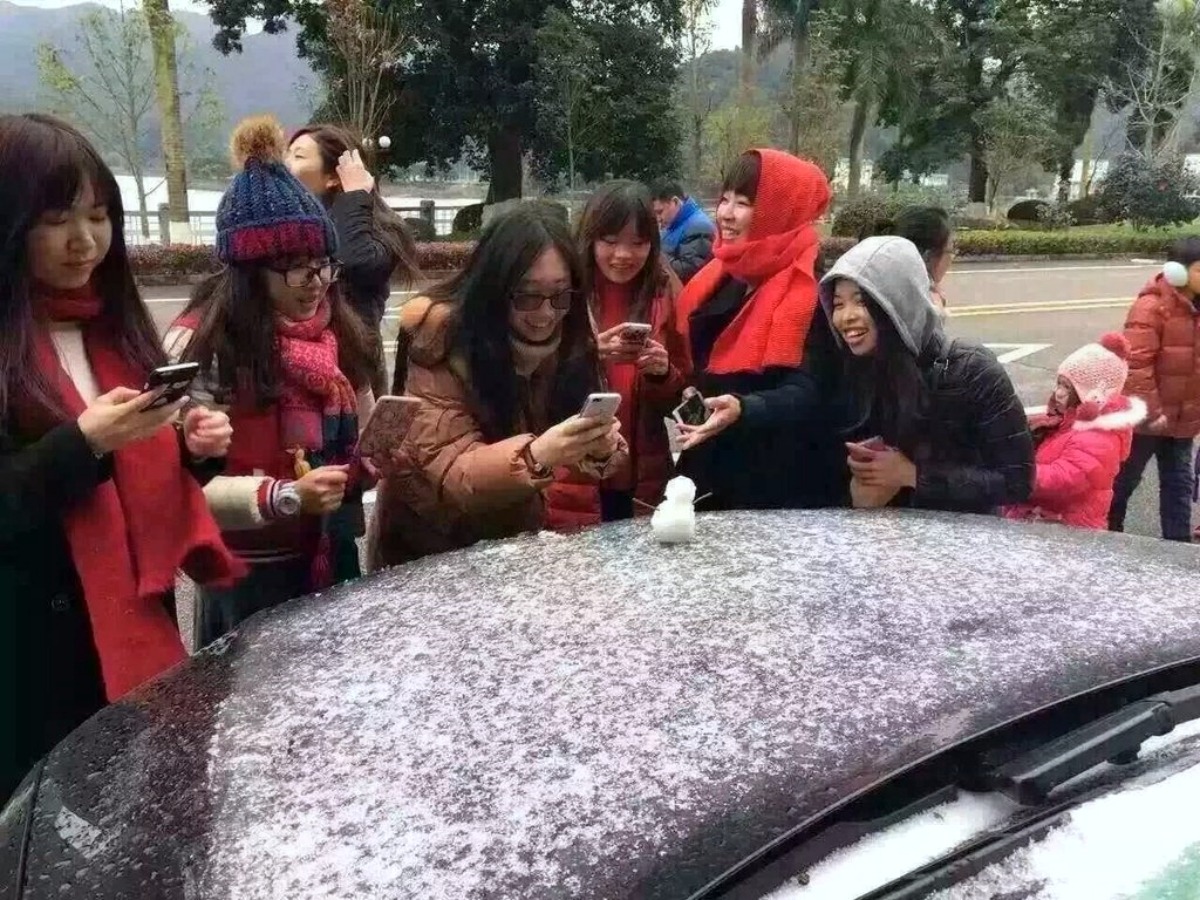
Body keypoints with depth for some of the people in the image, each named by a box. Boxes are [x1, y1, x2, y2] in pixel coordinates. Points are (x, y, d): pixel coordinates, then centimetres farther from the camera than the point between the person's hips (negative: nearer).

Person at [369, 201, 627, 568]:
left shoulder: (574, 337, -5)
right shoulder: (441, 337, -17)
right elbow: (450, 472, -21)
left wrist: (602, 449, -25)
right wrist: (535, 455, -37)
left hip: (521, 534, 4)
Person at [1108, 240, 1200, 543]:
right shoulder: (1152, 307, -20)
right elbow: (1135, 365, -24)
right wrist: (1151, 411, -22)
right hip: (1147, 418, -7)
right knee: (1125, 479, 10)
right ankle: (1107, 532, 27)